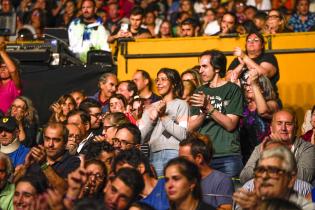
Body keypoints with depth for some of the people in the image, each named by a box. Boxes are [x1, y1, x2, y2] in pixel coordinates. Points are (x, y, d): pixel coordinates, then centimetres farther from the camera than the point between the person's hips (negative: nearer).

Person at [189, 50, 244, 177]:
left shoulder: (232, 89, 2)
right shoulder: (200, 91, 16)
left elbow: (230, 124, -8)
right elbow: (191, 127, 8)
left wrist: (209, 107, -17)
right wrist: (203, 113, -11)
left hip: (228, 155, -4)